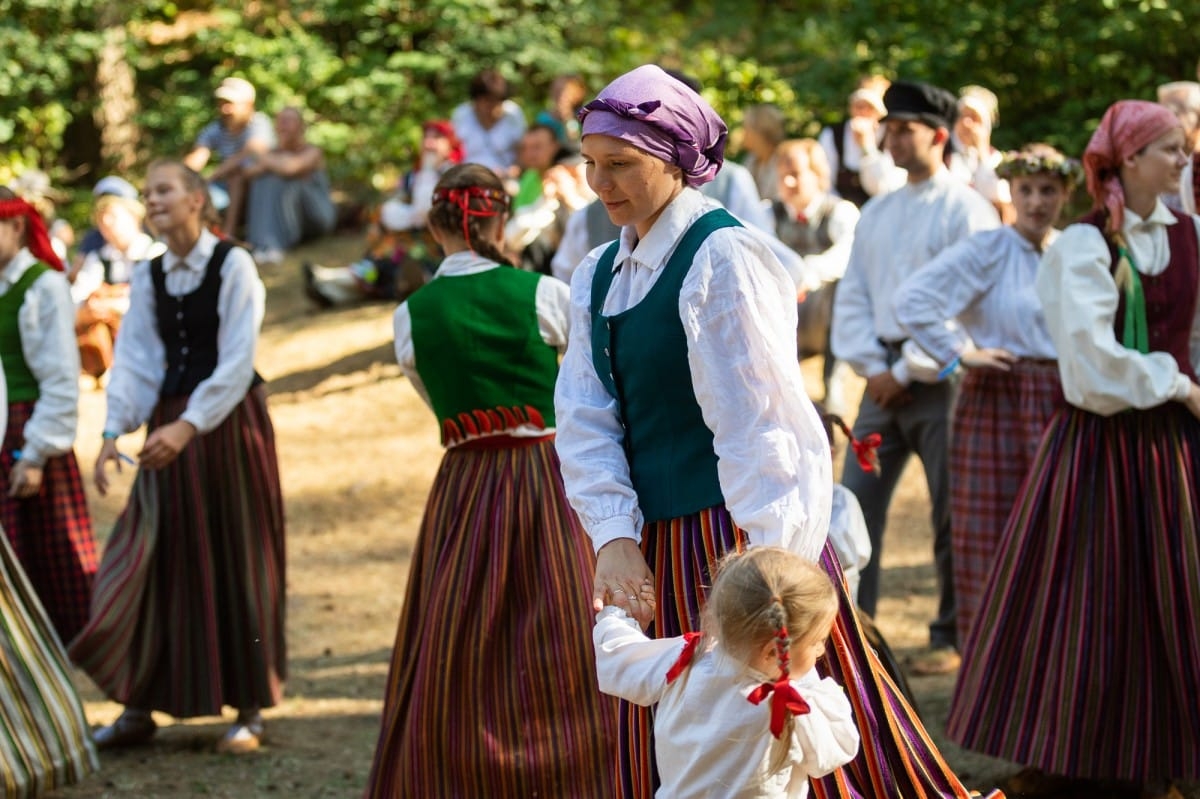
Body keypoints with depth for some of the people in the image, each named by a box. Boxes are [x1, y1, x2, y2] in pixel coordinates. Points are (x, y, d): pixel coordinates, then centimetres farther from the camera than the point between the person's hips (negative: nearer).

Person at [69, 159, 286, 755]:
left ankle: (249, 710, 10)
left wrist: (189, 425, -25)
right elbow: (134, 361, 1)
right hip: (169, 426, 5)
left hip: (229, 421, -5)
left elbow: (236, 361, -16)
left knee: (236, 559, 1)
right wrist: (115, 430, -13)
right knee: (155, 560, 4)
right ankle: (139, 707, 11)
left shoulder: (233, 265, -9)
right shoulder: (148, 277, 8)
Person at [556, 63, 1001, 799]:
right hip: (657, 551, 7)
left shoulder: (723, 256, -13)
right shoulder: (598, 275, 10)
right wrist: (614, 538, -10)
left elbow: (759, 424, -19)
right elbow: (586, 423, 4)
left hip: (739, 536, -7)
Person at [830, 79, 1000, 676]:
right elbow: (852, 296, 12)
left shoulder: (966, 209, -5)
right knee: (856, 505, 1)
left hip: (939, 378, -6)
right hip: (884, 376, 6)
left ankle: (952, 638, 9)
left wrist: (907, 372, -11)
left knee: (951, 515, 0)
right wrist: (872, 367, -2)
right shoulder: (876, 214, 15)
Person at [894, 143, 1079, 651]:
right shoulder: (986, 251, -7)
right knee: (992, 535, 0)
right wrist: (959, 356, -13)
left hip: (1063, 407, 5)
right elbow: (912, 300, -15)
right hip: (998, 404, -5)